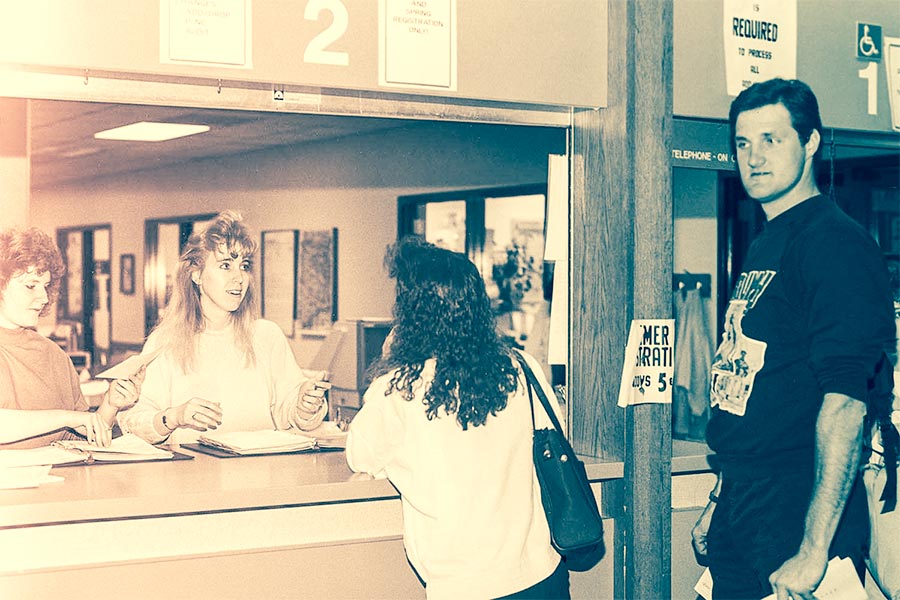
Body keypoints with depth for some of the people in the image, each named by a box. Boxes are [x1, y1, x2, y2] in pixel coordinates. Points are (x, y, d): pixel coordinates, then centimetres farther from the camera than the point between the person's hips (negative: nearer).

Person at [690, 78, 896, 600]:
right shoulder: (763, 248, 14)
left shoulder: (835, 243, -14)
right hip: (739, 519, 8)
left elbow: (844, 400, -22)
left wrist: (814, 550, -26)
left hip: (797, 518, -8)